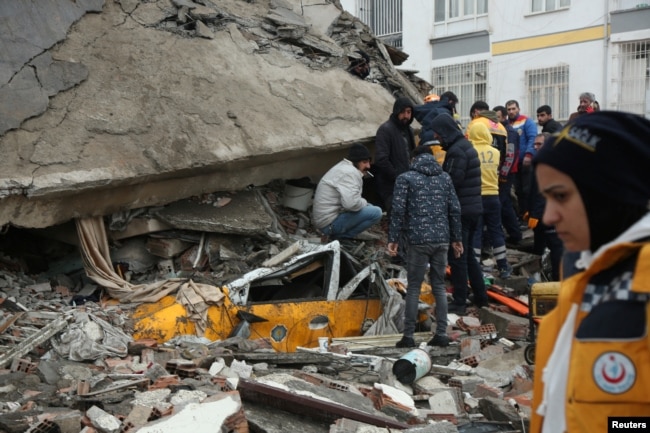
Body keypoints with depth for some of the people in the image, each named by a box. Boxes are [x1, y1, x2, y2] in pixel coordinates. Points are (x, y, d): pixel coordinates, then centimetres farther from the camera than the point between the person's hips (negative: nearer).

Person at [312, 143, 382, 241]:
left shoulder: (343, 167, 16)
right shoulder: (350, 173, -17)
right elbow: (350, 203, -30)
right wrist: (364, 202, -10)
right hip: (329, 224, -10)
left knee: (369, 207, 20)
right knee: (376, 212, -14)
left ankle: (337, 234, 9)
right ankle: (340, 237, -7)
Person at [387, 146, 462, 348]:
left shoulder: (405, 178, 0)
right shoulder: (445, 177, 11)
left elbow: (398, 210, -7)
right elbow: (455, 210, 9)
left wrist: (393, 239, -3)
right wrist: (456, 238, 16)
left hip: (419, 240, -3)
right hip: (442, 240, 4)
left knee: (413, 288, 2)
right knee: (439, 286, 11)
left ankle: (408, 336, 4)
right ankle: (441, 334, 10)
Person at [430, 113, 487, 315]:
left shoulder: (456, 151, -17)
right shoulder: (466, 145, 15)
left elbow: (452, 182, -21)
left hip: (461, 210, -10)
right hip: (473, 208, 10)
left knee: (457, 256, -3)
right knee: (467, 254, 18)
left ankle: (459, 302, 2)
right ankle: (480, 297, 25)